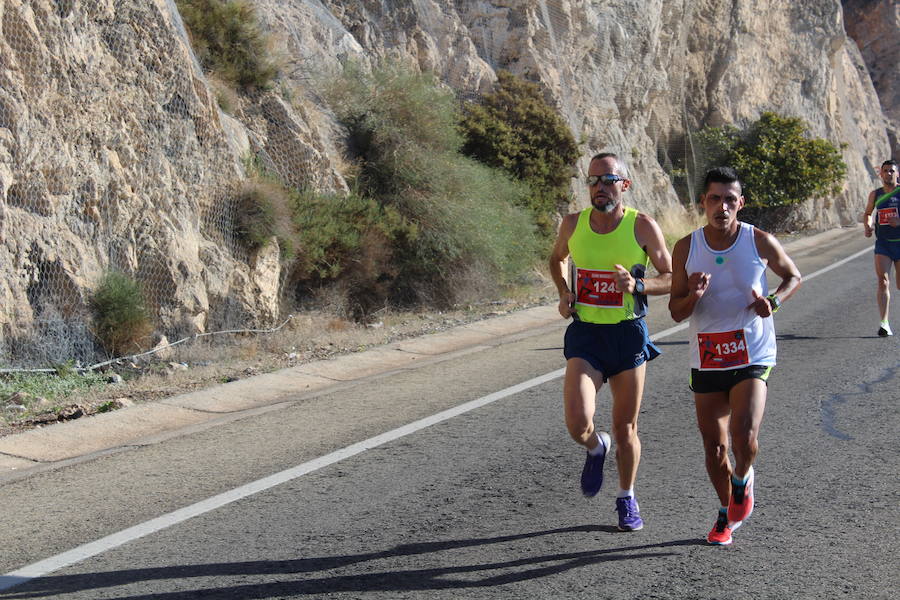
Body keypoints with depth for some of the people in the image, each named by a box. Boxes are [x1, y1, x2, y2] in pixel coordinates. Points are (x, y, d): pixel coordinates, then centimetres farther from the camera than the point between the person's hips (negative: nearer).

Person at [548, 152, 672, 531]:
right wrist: (563, 293, 4)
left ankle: (627, 499, 32)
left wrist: (637, 285, -20)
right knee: (578, 424, -17)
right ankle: (595, 449, 21)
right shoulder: (573, 224, 0)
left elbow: (672, 279, -1)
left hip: (628, 333, -1)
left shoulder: (642, 227, -7)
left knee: (625, 429, 8)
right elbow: (557, 258, 22)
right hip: (584, 333, 1)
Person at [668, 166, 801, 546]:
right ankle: (727, 514, 34)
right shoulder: (686, 248, -3)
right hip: (706, 361, 2)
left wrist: (774, 301, -10)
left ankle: (743, 481, 15)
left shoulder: (760, 242, -7)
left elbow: (793, 276, 11)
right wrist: (692, 297, -21)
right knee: (714, 447, 9)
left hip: (752, 357, -2)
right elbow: (675, 312, 2)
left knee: (744, 436, -20)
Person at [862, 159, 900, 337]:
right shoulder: (875, 194, 7)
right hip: (882, 244, 1)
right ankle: (884, 323, -20)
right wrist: (867, 226, 3)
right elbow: (867, 213, 23)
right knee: (883, 281, -14)